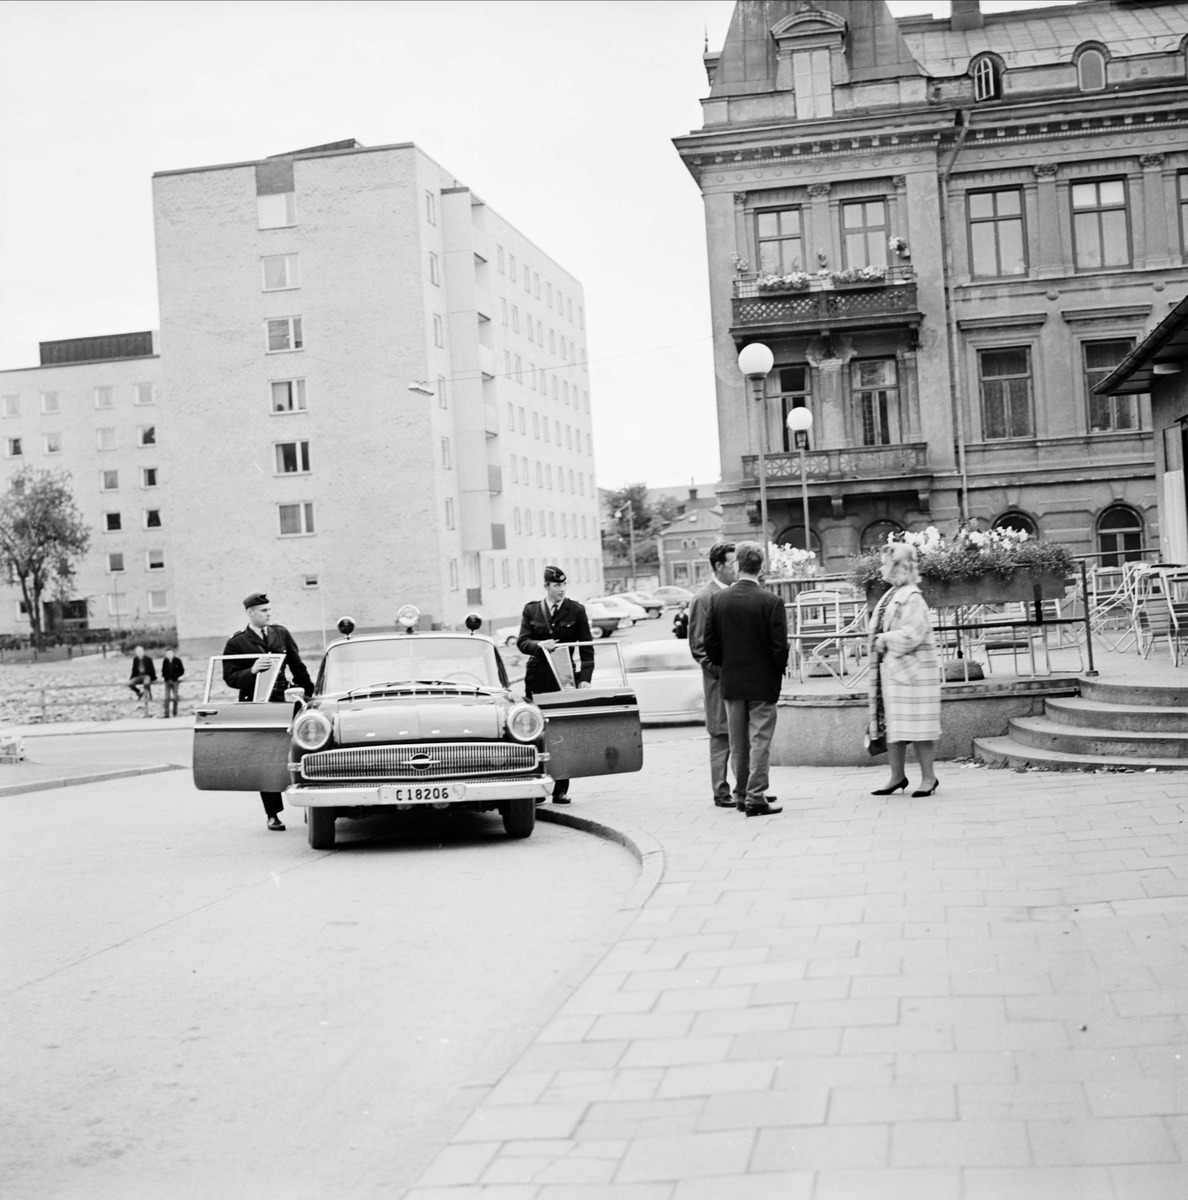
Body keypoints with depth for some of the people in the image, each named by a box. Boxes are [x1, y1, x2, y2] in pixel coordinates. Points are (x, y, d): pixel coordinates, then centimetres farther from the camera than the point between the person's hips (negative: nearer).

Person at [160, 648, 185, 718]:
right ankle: (166, 713, 1)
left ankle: (175, 713, 11)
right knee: (167, 697, -1)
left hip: (174, 681, -2)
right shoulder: (165, 661, 2)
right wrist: (163, 677, -2)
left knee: (175, 697, 4)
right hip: (167, 681, 2)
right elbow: (163, 670, 12)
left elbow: (182, 671, 0)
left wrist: (176, 676, -10)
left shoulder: (177, 661, -4)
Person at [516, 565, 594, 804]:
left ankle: (561, 789, 4)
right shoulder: (531, 610, 6)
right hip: (537, 681, 1)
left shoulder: (576, 611, 2)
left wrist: (585, 678, -9)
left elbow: (586, 647, 1)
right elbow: (522, 642, 1)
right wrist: (539, 645, -20)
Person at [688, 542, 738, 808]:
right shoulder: (704, 599, -9)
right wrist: (720, 670, -14)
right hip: (721, 681, -6)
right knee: (722, 736, -1)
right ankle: (721, 792, 7)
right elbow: (698, 645, -9)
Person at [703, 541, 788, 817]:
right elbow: (780, 646, -14)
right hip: (763, 683, -4)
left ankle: (742, 793, 24)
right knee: (760, 740, 2)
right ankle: (756, 798, 2)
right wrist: (779, 671, 3)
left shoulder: (718, 600, -3)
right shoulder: (771, 602, -14)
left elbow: (710, 644, 0)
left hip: (731, 683, 4)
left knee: (738, 743, 14)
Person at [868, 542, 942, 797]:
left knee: (917, 726, -2)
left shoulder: (911, 598, -14)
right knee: (892, 725, 11)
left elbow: (911, 635, -21)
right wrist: (880, 640, 2)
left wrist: (885, 640, -12)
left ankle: (928, 777, 7)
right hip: (890, 670, 9)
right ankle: (897, 776, 19)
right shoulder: (891, 596, 12)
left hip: (911, 670, -9)